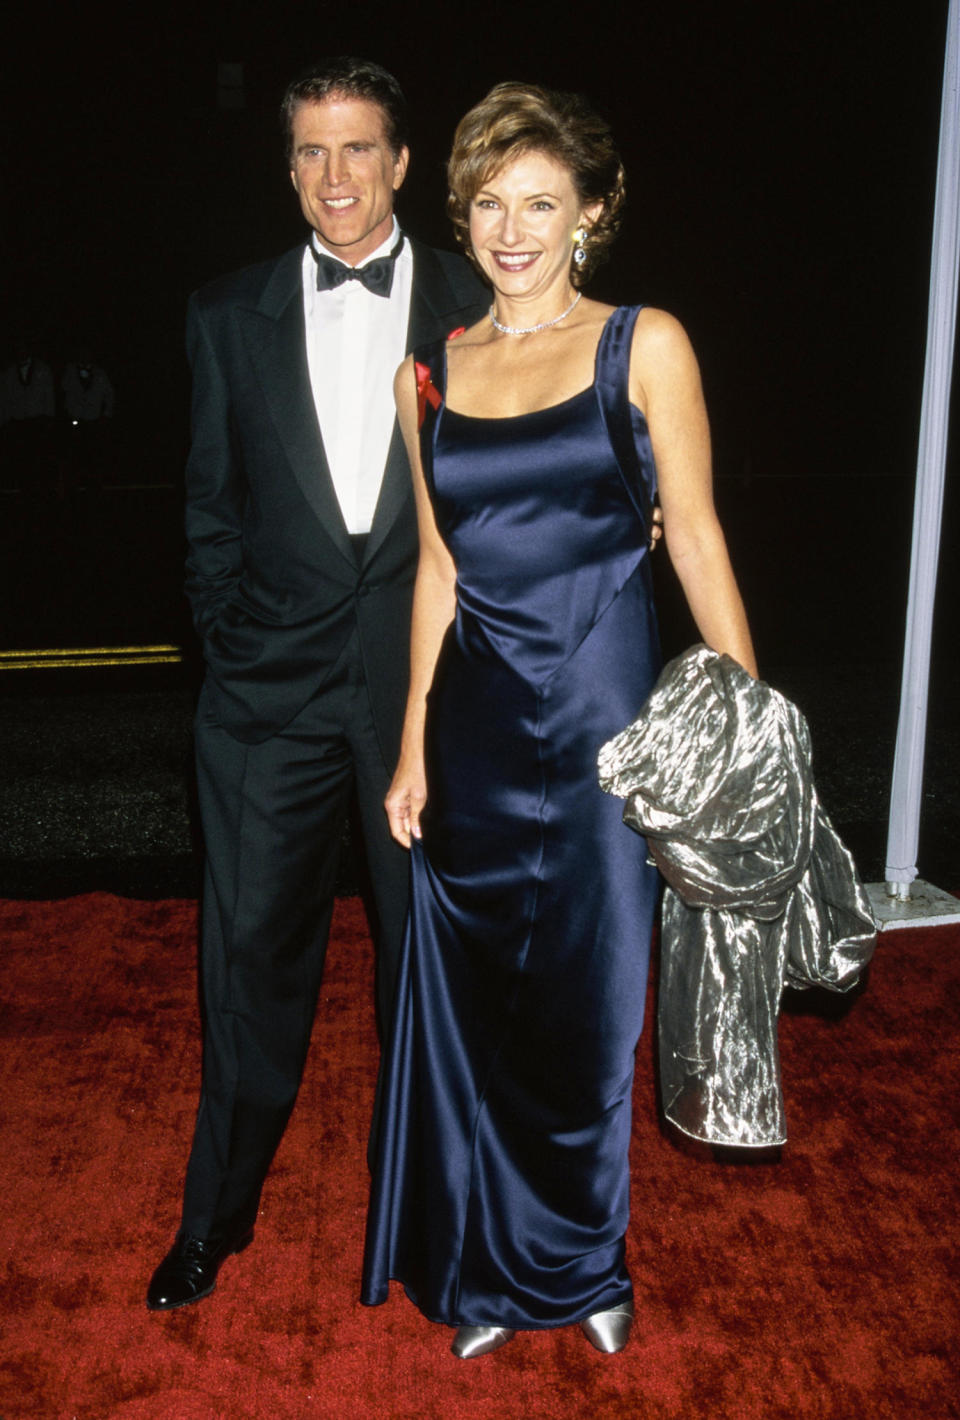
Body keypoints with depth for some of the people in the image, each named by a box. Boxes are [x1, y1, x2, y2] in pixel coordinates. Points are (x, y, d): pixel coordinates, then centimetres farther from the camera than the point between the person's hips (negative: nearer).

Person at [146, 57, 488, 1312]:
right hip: (274, 680, 1)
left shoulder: (474, 310, 1)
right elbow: (212, 503, 9)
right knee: (253, 950, 8)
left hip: (429, 672, 0)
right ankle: (217, 1213, 29)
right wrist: (229, 637, 2)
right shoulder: (229, 316, 6)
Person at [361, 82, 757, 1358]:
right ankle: (493, 1272, 34)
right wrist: (413, 745, 8)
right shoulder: (429, 375, 8)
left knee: (592, 1009, 8)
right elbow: (438, 567, 10)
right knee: (471, 1010, 11)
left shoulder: (644, 346, 0)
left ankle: (582, 1264, 35)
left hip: (603, 714, -2)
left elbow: (695, 535, -2)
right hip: (477, 725, 3)